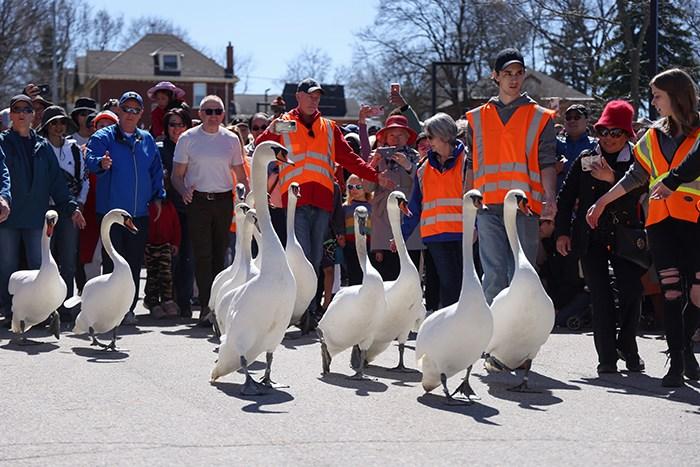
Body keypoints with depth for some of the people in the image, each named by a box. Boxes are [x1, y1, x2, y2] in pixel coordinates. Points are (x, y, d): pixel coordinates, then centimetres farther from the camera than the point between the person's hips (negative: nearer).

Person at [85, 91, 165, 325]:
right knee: (112, 262, -5)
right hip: (111, 209, -4)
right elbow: (91, 159, -18)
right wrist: (101, 163, -40)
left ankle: (128, 308, 12)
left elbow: (156, 170, 22)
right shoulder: (103, 137, -1)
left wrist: (157, 196, 13)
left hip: (139, 212, 4)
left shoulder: (147, 140, 14)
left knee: (134, 262, 6)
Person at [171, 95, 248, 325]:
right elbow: (177, 174, 4)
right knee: (202, 254, -8)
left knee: (220, 253, 5)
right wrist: (184, 191, -16)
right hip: (198, 200, -2)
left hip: (224, 200, 3)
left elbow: (240, 174, 17)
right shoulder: (188, 138, 3)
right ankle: (206, 307, -8)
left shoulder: (231, 139, 10)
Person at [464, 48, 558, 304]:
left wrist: (550, 198, -12)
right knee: (494, 275, -7)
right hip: (488, 206, 1)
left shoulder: (540, 117, 10)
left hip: (525, 207, -1)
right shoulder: (477, 118, 16)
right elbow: (471, 166, 18)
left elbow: (546, 164, 4)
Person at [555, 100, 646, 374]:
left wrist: (613, 178, -26)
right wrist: (562, 232, 3)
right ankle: (607, 357, 1)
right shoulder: (585, 159, 7)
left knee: (632, 291, -8)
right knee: (600, 297, -2)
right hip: (590, 238, 1)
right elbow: (566, 197, 9)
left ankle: (627, 347, 12)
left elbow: (637, 192, -13)